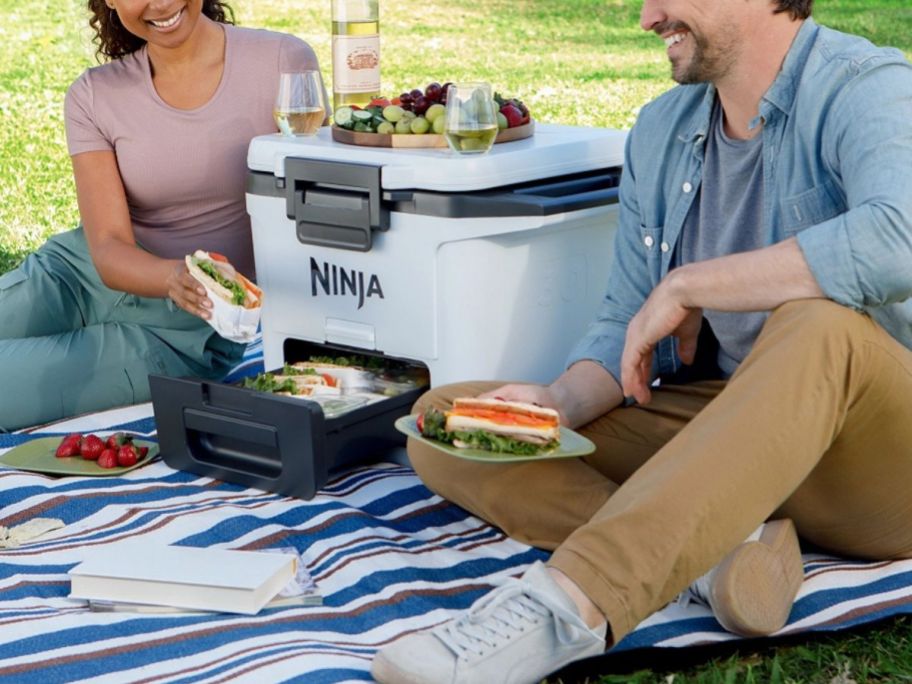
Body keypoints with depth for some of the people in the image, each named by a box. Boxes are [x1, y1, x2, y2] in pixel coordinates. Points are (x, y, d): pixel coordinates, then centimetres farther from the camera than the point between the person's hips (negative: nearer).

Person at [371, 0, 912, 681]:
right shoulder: (660, 132, 12)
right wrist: (561, 402, -10)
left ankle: (572, 599, -45)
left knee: (822, 326, -39)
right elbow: (625, 326, 12)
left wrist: (685, 285, -21)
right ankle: (723, 547, -24)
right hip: (713, 426, 7)